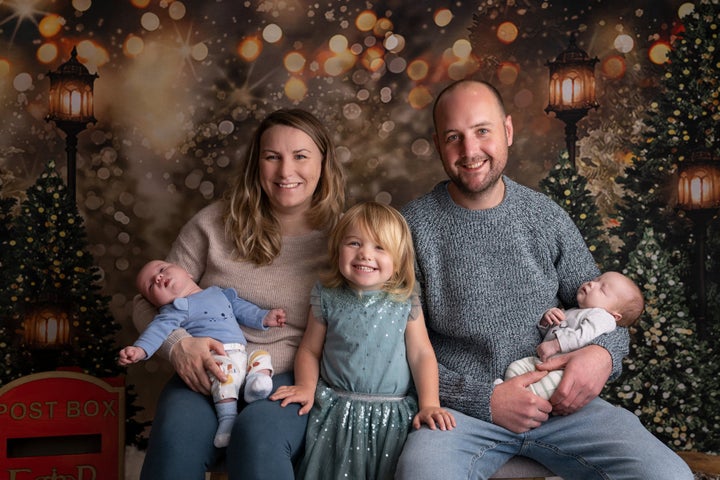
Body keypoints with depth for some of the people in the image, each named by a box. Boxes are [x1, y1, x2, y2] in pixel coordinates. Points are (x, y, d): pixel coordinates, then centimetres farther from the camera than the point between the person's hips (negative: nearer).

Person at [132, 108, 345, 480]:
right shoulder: (215, 223, 6)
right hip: (206, 378, 1)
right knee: (177, 435, -32)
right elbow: (149, 302, 9)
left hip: (290, 382, -1)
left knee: (258, 435, -35)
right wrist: (178, 344, -11)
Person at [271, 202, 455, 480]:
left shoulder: (405, 303, 2)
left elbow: (422, 355, 2)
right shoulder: (328, 299, 4)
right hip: (336, 410, 0)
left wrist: (429, 404, -8)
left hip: (392, 414, 0)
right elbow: (310, 350, 11)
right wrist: (306, 386, -7)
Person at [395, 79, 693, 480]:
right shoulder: (413, 226, -5)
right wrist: (484, 399, -14)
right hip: (462, 410, -3)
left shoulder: (547, 217, 5)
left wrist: (605, 354, -10)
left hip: (562, 402, 4)